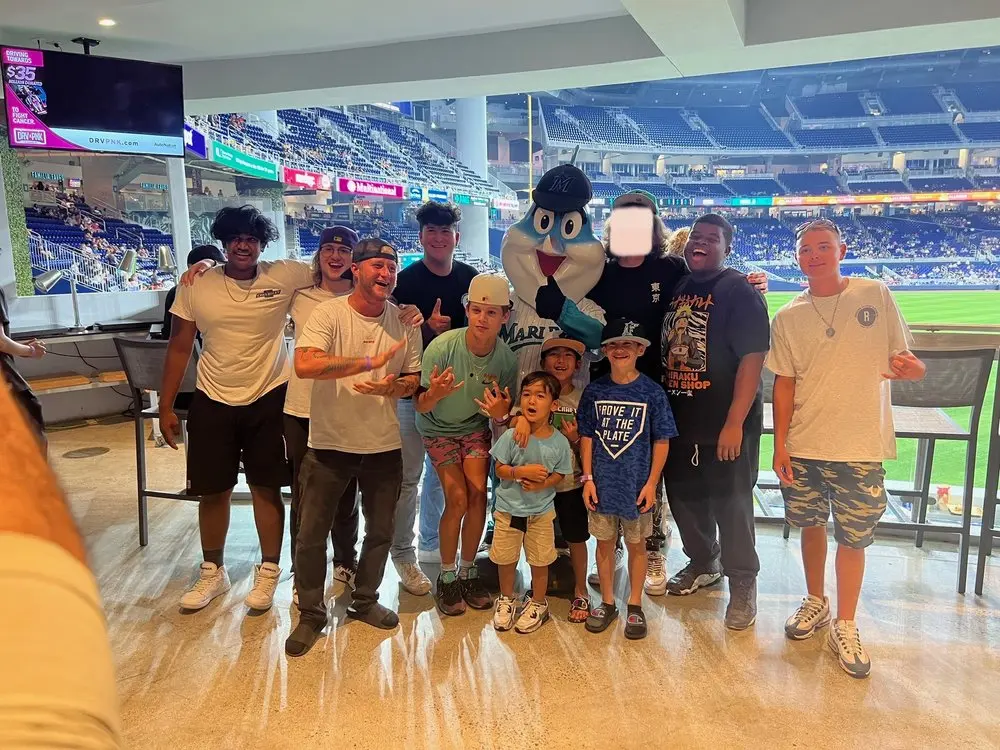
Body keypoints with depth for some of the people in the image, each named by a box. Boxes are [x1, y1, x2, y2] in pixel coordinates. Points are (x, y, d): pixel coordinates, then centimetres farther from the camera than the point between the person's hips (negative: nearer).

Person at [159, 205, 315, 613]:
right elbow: (179, 347, 1)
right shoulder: (196, 283, -4)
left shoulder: (284, 275, -8)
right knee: (213, 490, 12)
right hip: (212, 401, 2)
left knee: (266, 487, 8)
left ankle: (268, 571, 26)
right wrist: (166, 407, 1)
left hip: (268, 399, -1)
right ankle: (213, 572, 33)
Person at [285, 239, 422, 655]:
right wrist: (370, 362, -28)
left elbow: (413, 379, 5)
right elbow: (304, 364, -26)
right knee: (312, 534, 6)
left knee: (380, 531, 15)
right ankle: (311, 614, 26)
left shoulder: (405, 322, 1)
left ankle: (365, 600, 38)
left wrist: (392, 387, -19)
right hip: (329, 443, -3)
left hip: (384, 445, 3)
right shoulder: (328, 314, -11)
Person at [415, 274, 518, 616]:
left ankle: (468, 572, 10)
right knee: (458, 498, -14)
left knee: (478, 494, -11)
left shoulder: (507, 358, -20)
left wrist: (501, 413, -32)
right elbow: (420, 408, -21)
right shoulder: (442, 347, -29)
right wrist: (435, 395, -44)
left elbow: (505, 413, -8)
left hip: (475, 426, 2)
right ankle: (446, 577, 7)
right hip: (439, 428, -2)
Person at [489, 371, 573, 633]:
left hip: (542, 511, 0)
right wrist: (522, 472, -26)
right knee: (505, 559, 15)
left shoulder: (560, 442, -12)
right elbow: (500, 469, -8)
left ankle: (538, 604, 37)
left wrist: (542, 484, -21)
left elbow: (559, 475, -2)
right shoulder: (511, 436, -15)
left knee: (540, 561, 13)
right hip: (508, 509, 0)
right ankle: (506, 599, 40)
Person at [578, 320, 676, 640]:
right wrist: (588, 478, -2)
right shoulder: (594, 391, 0)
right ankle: (607, 603, 29)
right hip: (602, 482, 2)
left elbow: (661, 441, -4)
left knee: (636, 544, 12)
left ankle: (635, 606, 28)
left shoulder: (652, 392, -6)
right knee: (604, 542, 13)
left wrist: (651, 483, -7)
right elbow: (586, 437, 4)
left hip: (637, 483, -2)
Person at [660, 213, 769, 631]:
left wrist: (735, 422, -22)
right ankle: (703, 564, 38)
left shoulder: (740, 293, -9)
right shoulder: (676, 289, 10)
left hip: (725, 425, -6)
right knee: (684, 495, 16)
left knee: (731, 504, 3)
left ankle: (743, 584, 22)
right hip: (678, 420, 7)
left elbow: (752, 359, -16)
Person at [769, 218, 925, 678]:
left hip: (861, 446, -1)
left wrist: (912, 367, -19)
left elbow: (902, 359, 5)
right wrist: (780, 444, -1)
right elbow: (784, 383, 3)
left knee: (853, 536, 5)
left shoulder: (875, 295, 0)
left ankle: (845, 627, 23)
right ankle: (815, 603, 37)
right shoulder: (787, 318, 2)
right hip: (803, 446, 2)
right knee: (811, 524, 15)